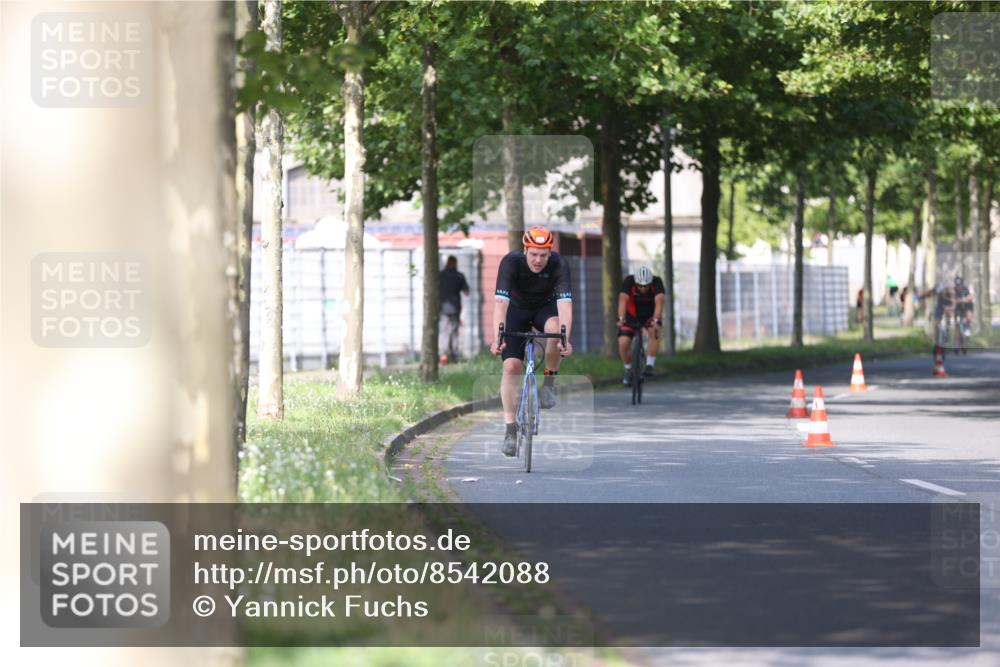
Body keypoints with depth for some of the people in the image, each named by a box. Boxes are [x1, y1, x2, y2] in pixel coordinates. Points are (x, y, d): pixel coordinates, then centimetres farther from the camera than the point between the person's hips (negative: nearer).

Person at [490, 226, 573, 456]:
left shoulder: (559, 265, -29)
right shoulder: (511, 262, -30)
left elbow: (565, 303, -38)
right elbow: (501, 302, -37)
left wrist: (565, 339, -52)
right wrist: (498, 338, -50)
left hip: (546, 307, 0)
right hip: (517, 309, 0)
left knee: (555, 329, -35)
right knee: (511, 366, -15)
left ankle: (549, 383, -12)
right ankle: (511, 429, -7)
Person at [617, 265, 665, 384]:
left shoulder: (657, 282, -27)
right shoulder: (629, 282, -27)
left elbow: (659, 302, -40)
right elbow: (623, 300, -40)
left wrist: (656, 321, -56)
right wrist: (621, 319, -56)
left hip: (650, 316, 0)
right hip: (632, 316, 0)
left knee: (654, 332, -33)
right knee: (623, 343, -18)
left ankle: (649, 365, -23)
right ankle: (628, 369, 9)